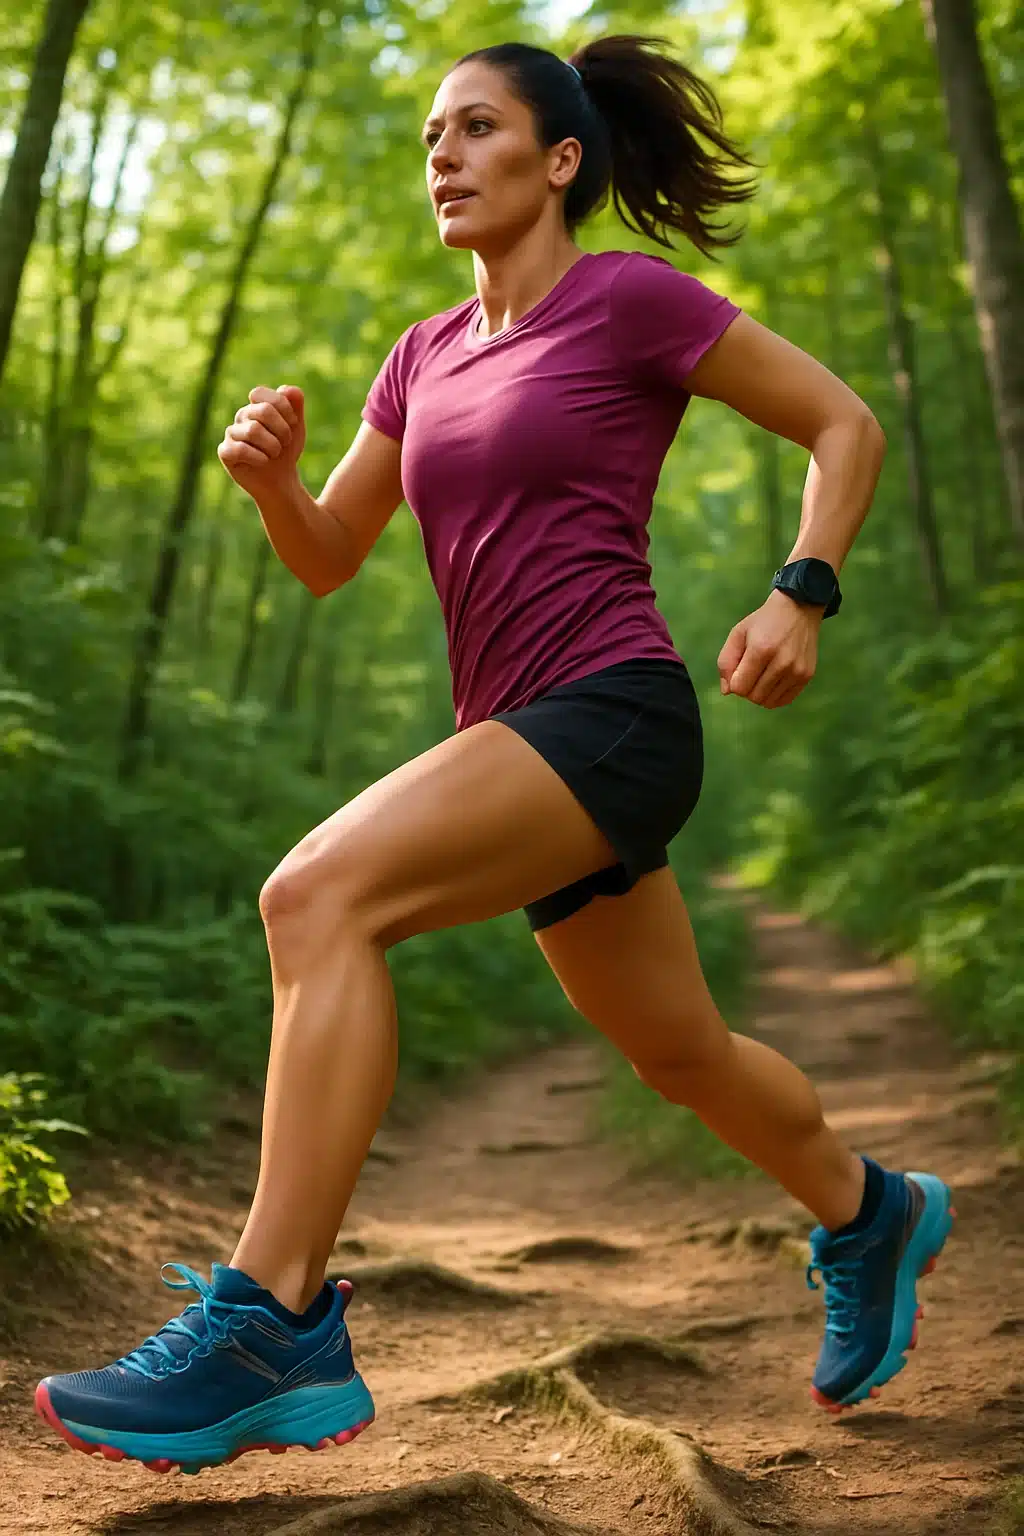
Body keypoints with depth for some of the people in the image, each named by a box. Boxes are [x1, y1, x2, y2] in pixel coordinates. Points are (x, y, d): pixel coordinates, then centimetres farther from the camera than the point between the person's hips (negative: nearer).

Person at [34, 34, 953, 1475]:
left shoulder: (633, 298, -3)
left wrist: (801, 596, -13)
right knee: (685, 1057, 21)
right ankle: (871, 1214, 47)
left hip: (613, 718, -8)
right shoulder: (427, 357, 16)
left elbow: (848, 424, 2)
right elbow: (328, 558, 17)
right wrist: (271, 474, -4)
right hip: (521, 743, 8)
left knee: (318, 893, -28)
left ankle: (272, 1323, -27)